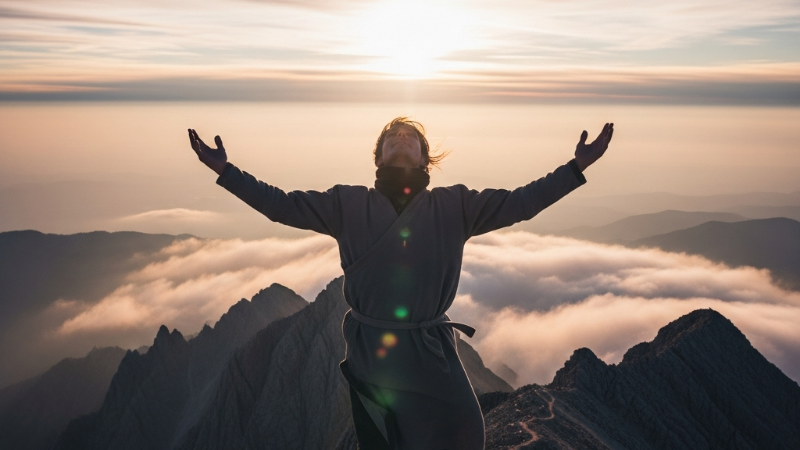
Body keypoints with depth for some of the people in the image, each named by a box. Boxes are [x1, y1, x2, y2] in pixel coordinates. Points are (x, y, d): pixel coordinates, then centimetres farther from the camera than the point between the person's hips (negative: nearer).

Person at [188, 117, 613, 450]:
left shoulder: (454, 205, 1)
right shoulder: (348, 203, 2)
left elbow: (518, 203, -2)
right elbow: (282, 205, 0)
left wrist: (576, 167, -8)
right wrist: (224, 170, -6)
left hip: (432, 351, 0)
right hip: (369, 350, 1)